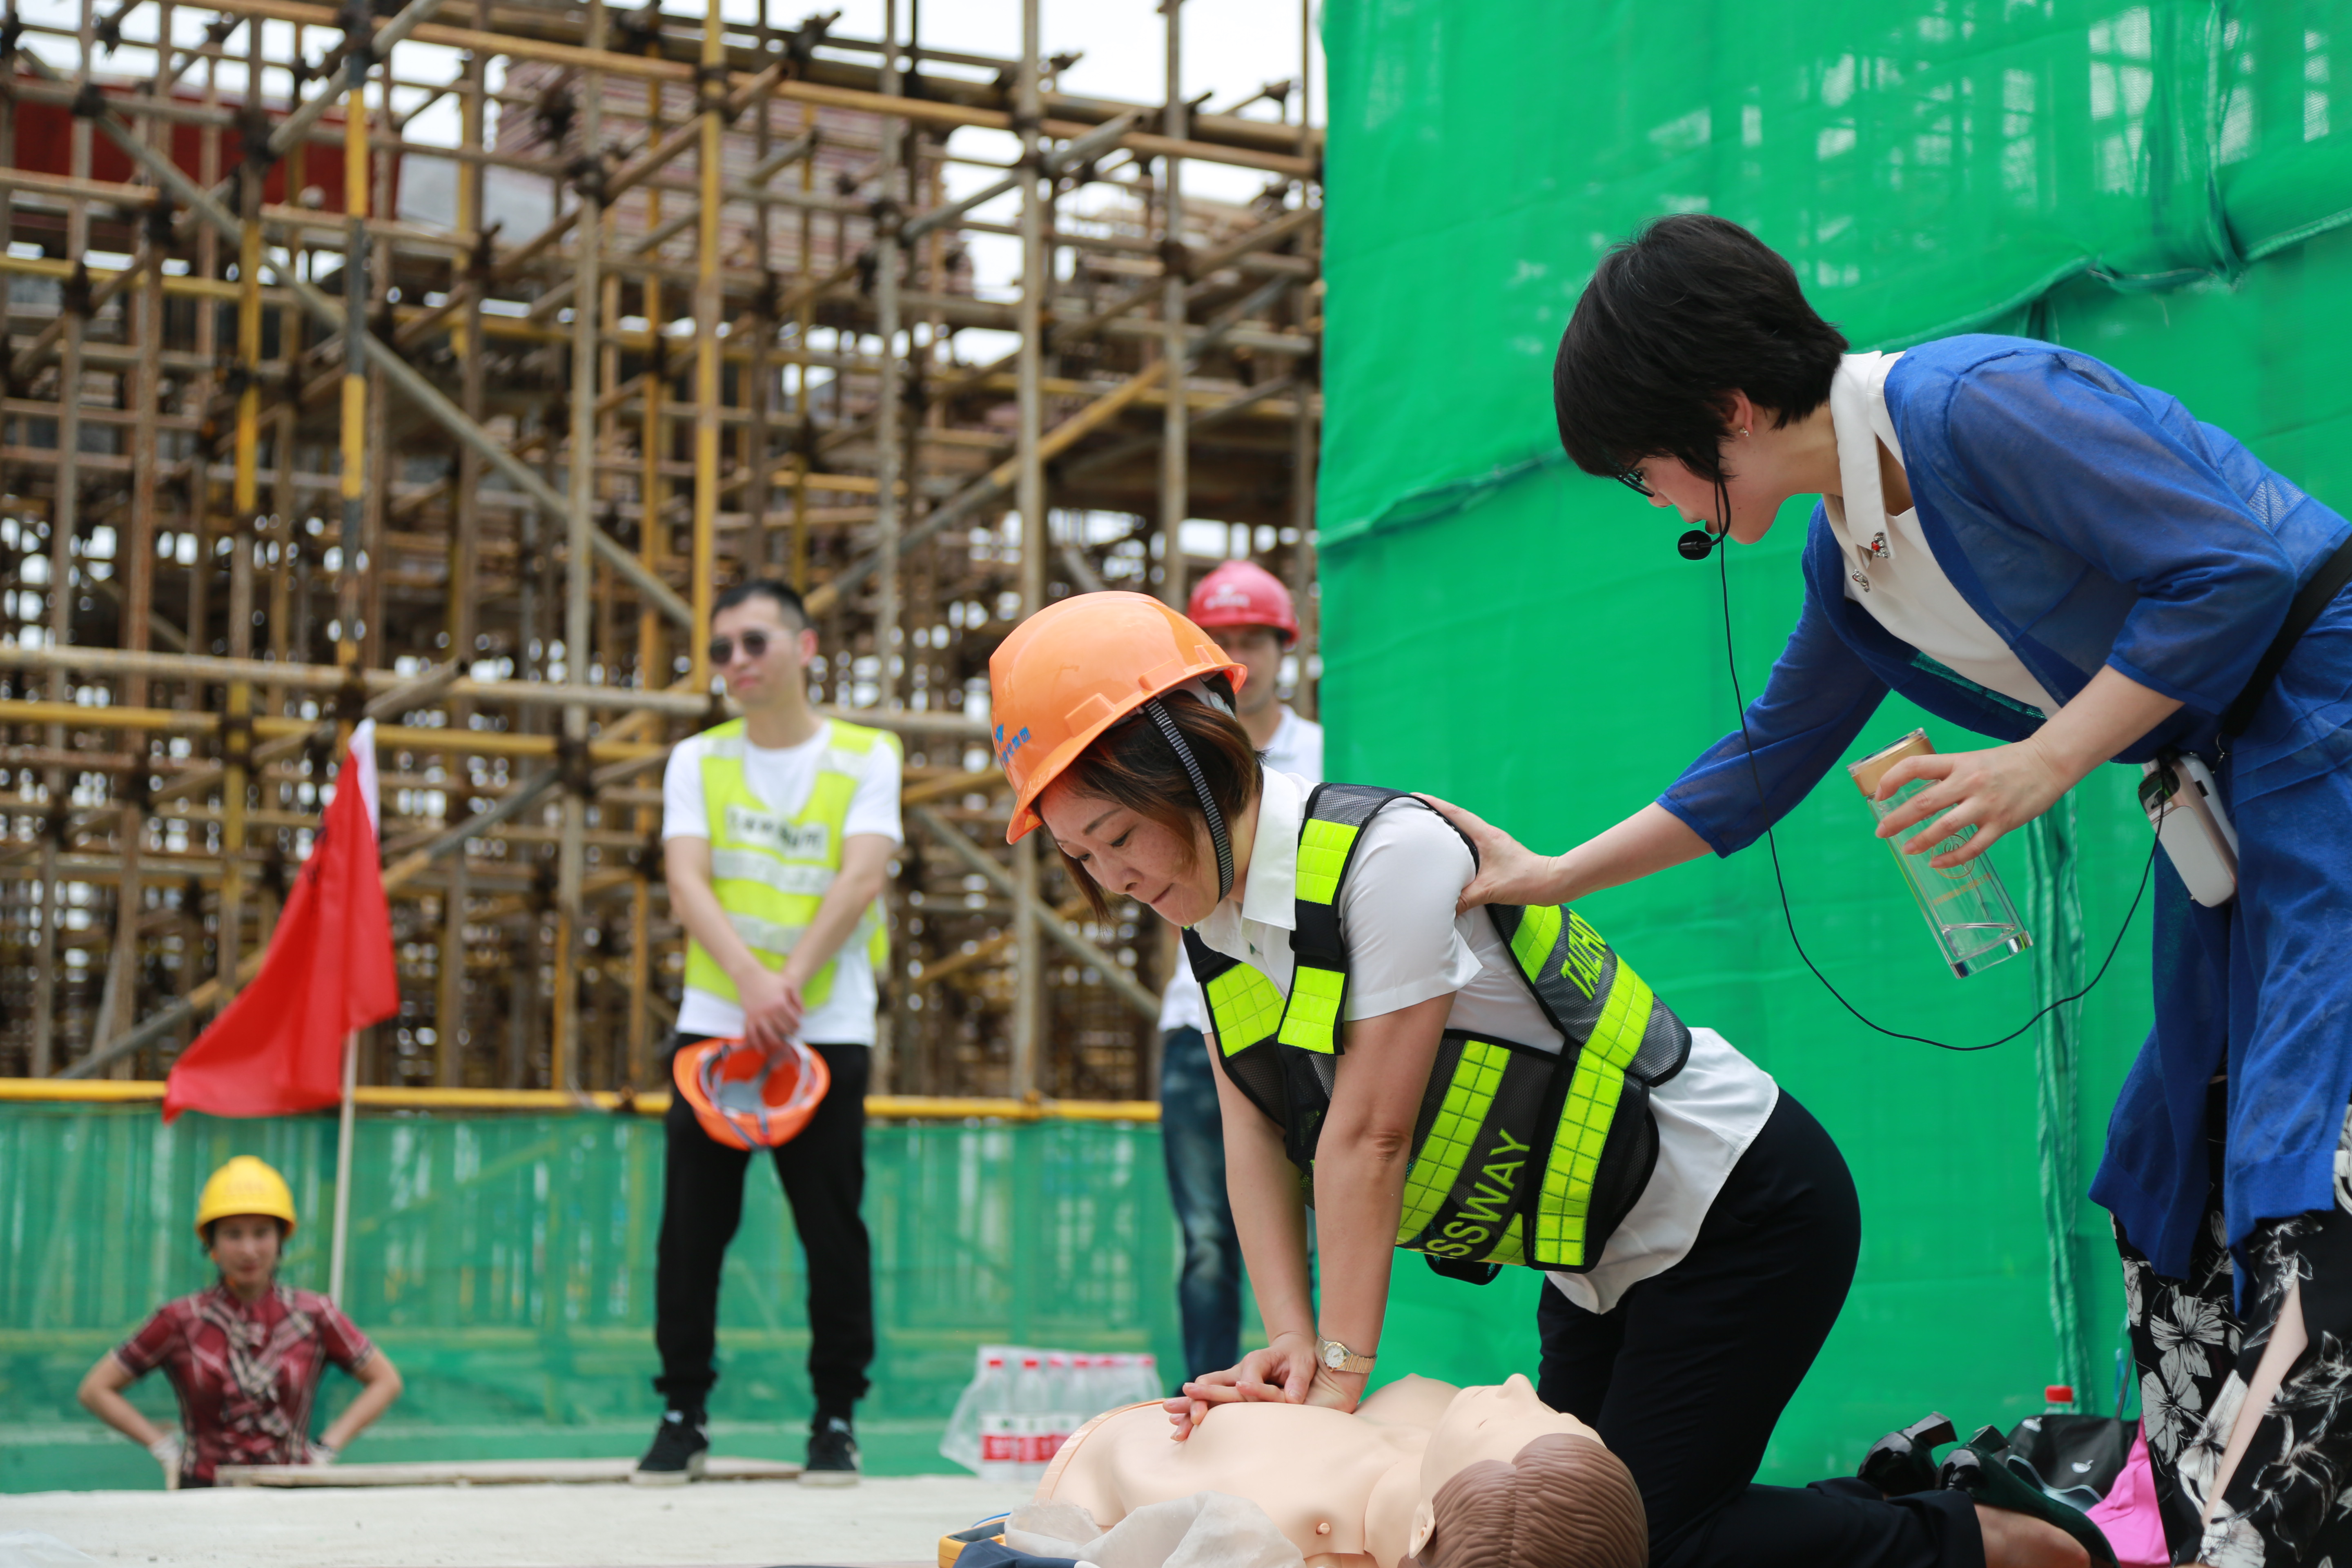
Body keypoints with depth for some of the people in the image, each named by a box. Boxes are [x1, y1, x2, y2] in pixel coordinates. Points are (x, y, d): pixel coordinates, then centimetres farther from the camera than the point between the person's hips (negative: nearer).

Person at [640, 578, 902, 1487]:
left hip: (828, 1031, -2)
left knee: (833, 1230, -2)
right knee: (691, 1228, 1)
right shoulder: (698, 761, 9)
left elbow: (861, 875, -9)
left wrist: (790, 981, -21)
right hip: (712, 1023, 2)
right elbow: (687, 882, -5)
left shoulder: (867, 756, 4)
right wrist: (751, 980, -22)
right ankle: (683, 1413, 12)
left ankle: (836, 1418, 10)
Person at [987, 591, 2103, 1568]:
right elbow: (1256, 1132, -4)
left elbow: (1368, 1136, -28)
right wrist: (1291, 1341, -16)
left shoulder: (1389, 856, -27)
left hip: (1740, 1211, -9)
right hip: (1604, 1255, 9)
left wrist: (1341, 1374, -26)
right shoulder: (1207, 910, -1)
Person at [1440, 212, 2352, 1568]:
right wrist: (1550, 879, 25)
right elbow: (1766, 762, 23)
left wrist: (2043, 764, -20)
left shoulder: (1976, 403, -18)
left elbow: (2234, 569, -21)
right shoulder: (1849, 561, 10)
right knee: (2170, 1205, 8)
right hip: (2222, 786, 10)